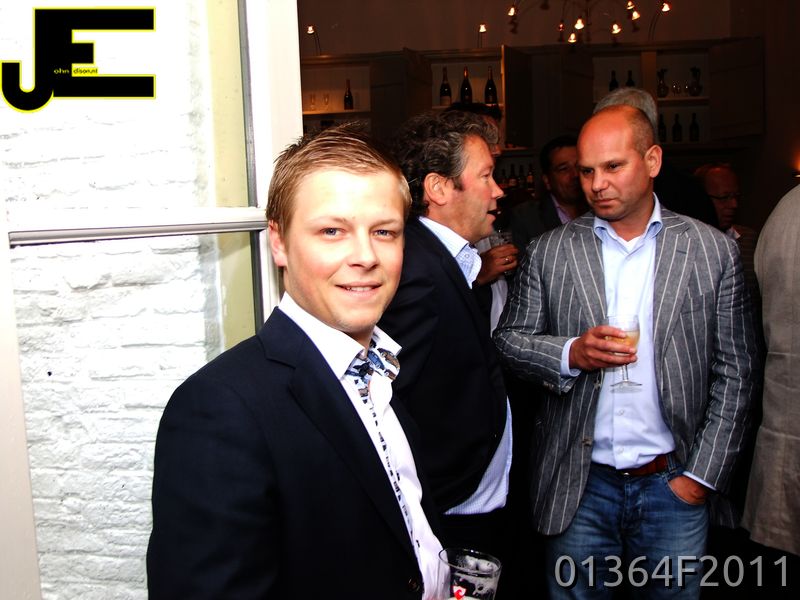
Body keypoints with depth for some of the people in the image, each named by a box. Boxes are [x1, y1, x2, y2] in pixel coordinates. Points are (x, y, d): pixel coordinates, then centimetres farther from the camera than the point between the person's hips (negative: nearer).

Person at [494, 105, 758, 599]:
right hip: (578, 485, 0)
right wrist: (570, 353, -16)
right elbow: (508, 339, 3)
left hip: (672, 485, 0)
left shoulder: (715, 252, 0)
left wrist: (701, 475, -3)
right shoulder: (549, 251, 1)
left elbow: (735, 373, 1)